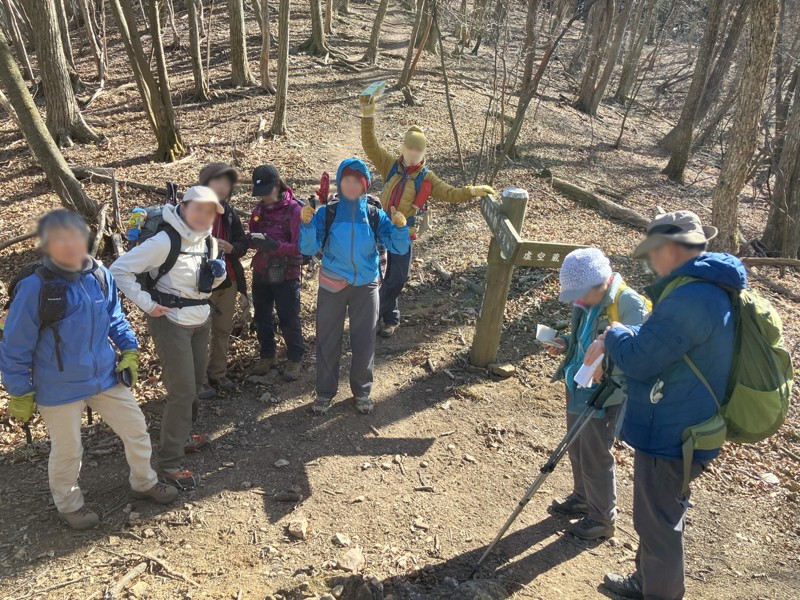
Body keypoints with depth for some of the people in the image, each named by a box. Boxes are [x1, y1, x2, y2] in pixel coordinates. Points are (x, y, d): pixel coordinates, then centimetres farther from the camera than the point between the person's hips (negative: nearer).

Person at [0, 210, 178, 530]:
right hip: (60, 389, -5)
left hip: (105, 377, 5)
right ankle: (69, 505, 42)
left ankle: (144, 483, 42)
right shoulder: (35, 288, -21)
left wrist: (129, 350, 6)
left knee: (136, 430, 15)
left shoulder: (101, 275, -6)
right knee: (67, 451, 14)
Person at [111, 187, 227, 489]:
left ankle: (182, 437, 40)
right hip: (171, 323, -8)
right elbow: (120, 269, -19)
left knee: (196, 382, 19)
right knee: (182, 391, -6)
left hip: (201, 320, 8)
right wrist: (146, 304, -20)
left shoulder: (208, 241, 3)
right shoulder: (164, 241, -22)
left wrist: (218, 274, -6)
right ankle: (169, 464, 5)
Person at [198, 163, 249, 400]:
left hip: (229, 281, 6)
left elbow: (243, 244, 3)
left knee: (223, 330, 16)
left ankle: (218, 374, 31)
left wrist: (230, 247, -17)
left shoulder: (229, 213, 3)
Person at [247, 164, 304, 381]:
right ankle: (267, 355, 34)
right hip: (261, 273, 5)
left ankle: (295, 359, 24)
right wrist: (253, 240, -14)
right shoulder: (259, 209, 2)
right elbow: (253, 237, 10)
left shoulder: (294, 210, -15)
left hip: (286, 275, -5)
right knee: (262, 317, 14)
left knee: (289, 319, 5)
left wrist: (275, 245, -34)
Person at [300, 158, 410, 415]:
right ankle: (325, 392, 24)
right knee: (327, 341, 7)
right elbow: (309, 249, -13)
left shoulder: (375, 216, -4)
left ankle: (362, 391, 28)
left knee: (364, 341, 9)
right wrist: (306, 224, -30)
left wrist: (400, 227, -27)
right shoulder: (326, 214, -8)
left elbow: (399, 248, -8)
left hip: (365, 286, 1)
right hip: (332, 286, -1)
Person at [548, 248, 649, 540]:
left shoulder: (629, 304, -22)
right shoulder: (587, 301, 2)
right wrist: (566, 343, -1)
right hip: (577, 387, 8)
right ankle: (582, 497, 43)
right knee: (577, 448, 21)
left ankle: (602, 518, 24)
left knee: (595, 456, 4)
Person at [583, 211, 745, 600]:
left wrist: (615, 335, -6)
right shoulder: (713, 287, 6)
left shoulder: (691, 297, -29)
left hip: (670, 434, -10)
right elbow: (663, 343, 15)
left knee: (658, 521, 8)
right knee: (662, 515, 25)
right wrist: (616, 345, 2)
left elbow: (640, 358, -26)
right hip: (683, 427, 10)